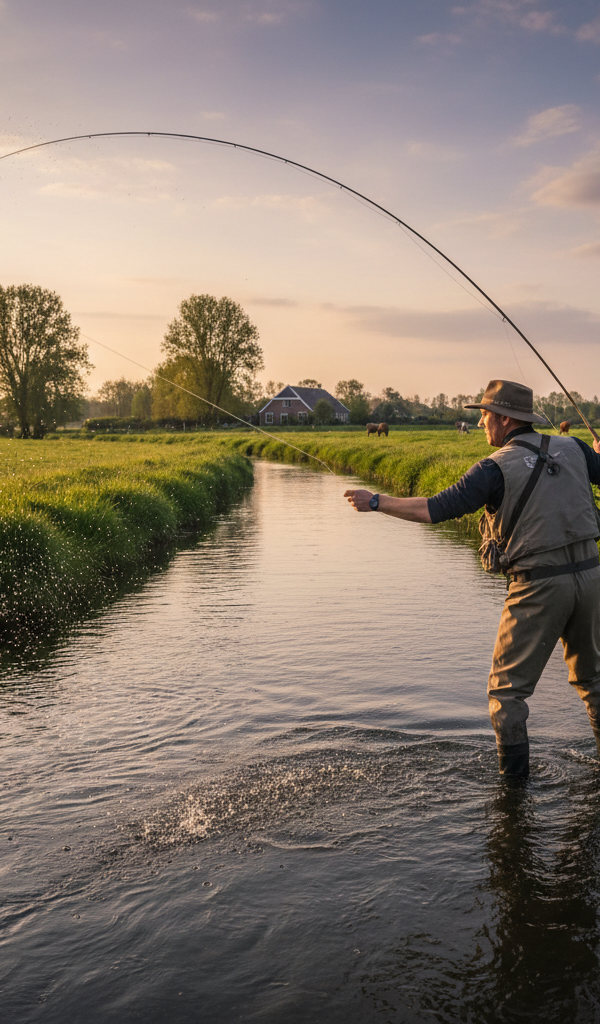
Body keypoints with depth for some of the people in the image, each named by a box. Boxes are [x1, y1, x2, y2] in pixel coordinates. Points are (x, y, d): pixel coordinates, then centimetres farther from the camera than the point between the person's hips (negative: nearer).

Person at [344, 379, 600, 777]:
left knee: (508, 686, 8)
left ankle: (514, 775, 9)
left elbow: (433, 509, -15)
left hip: (539, 584, -6)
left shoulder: (497, 468, -10)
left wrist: (376, 501, -5)